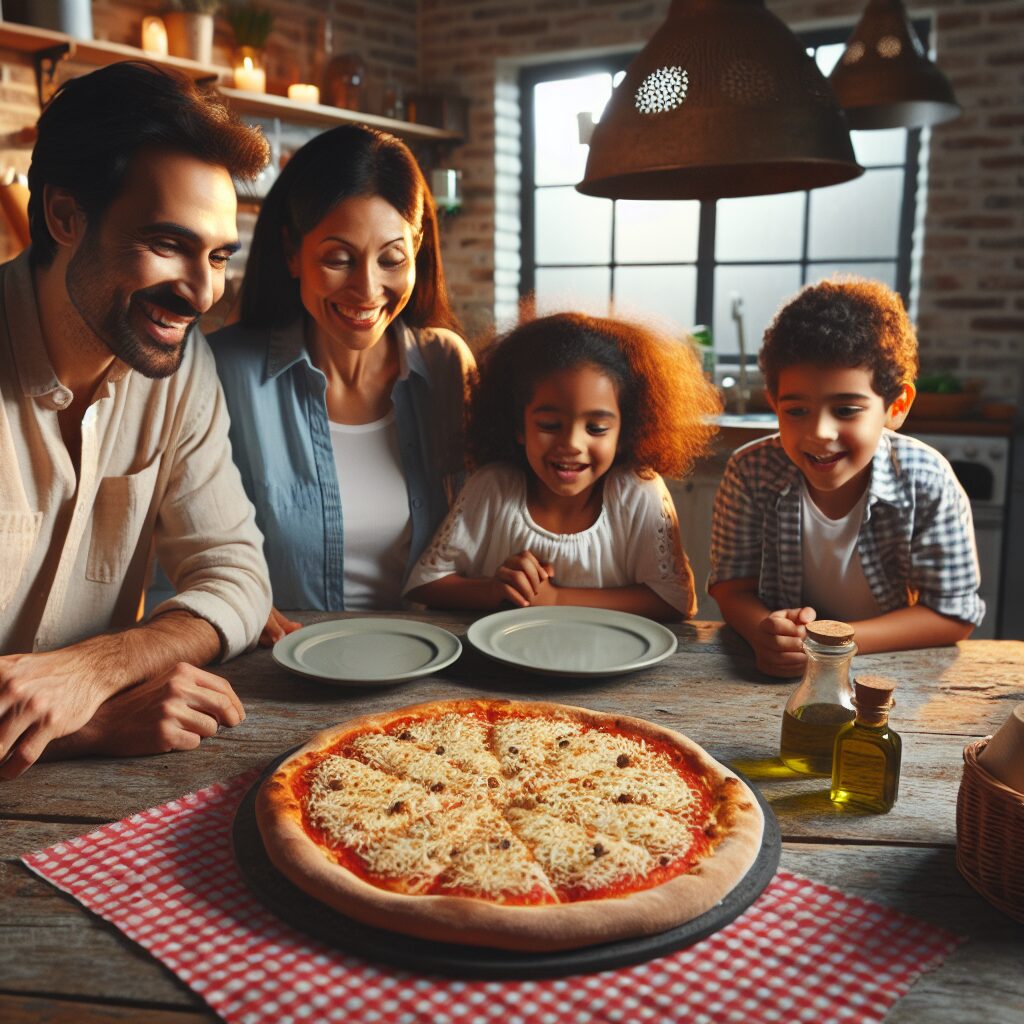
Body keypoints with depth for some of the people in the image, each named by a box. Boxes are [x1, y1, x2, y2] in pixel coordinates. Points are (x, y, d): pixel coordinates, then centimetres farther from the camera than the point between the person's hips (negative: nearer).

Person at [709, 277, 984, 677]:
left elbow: (954, 613, -12)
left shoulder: (926, 482, -18)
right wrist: (765, 631, -31)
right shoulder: (750, 471, -15)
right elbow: (733, 585, -8)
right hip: (776, 676, 1)